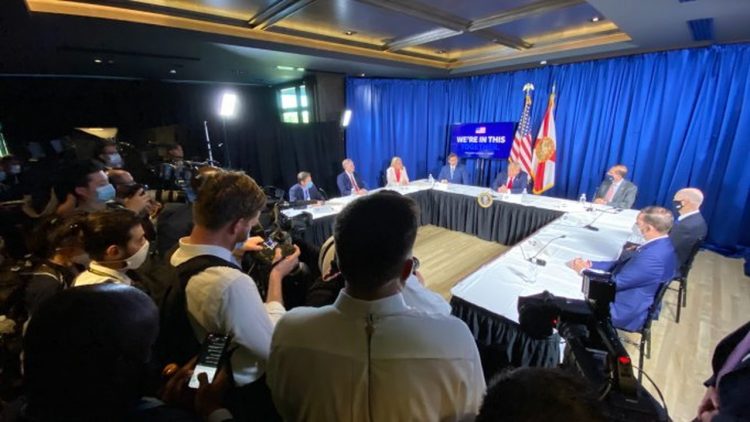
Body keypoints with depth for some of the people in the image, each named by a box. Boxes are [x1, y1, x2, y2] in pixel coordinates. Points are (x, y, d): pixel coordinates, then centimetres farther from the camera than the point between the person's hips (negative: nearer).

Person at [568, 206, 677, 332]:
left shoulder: (653, 257, -31)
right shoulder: (660, 244, -1)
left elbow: (614, 283, -25)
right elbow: (621, 264, 4)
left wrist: (584, 270, -12)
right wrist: (591, 265, -6)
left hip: (623, 312, -9)